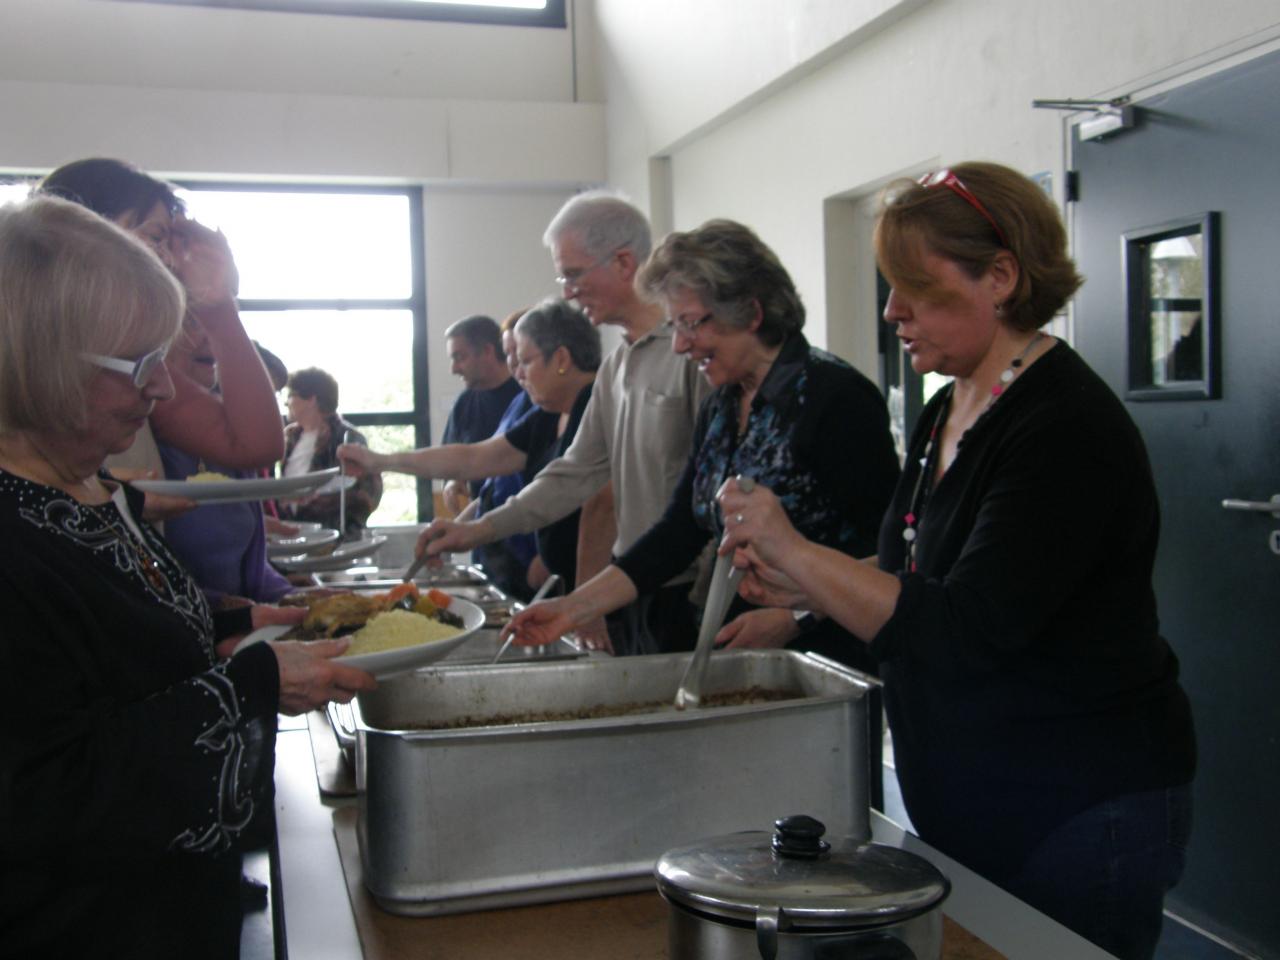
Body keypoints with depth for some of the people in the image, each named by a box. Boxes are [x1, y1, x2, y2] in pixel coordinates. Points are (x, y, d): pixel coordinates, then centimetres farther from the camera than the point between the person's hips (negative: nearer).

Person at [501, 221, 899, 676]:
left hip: (829, 655, -6)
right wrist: (574, 608, 0)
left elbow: (885, 546, -17)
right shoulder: (720, 409, 8)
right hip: (745, 655, 7)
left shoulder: (836, 396, -15)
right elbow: (676, 535, 7)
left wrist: (791, 619, -22)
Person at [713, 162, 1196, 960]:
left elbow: (966, 632, -26)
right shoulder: (946, 414, 7)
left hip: (1078, 817, -8)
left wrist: (796, 552, -22)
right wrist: (805, 588, -2)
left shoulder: (1069, 429, -21)